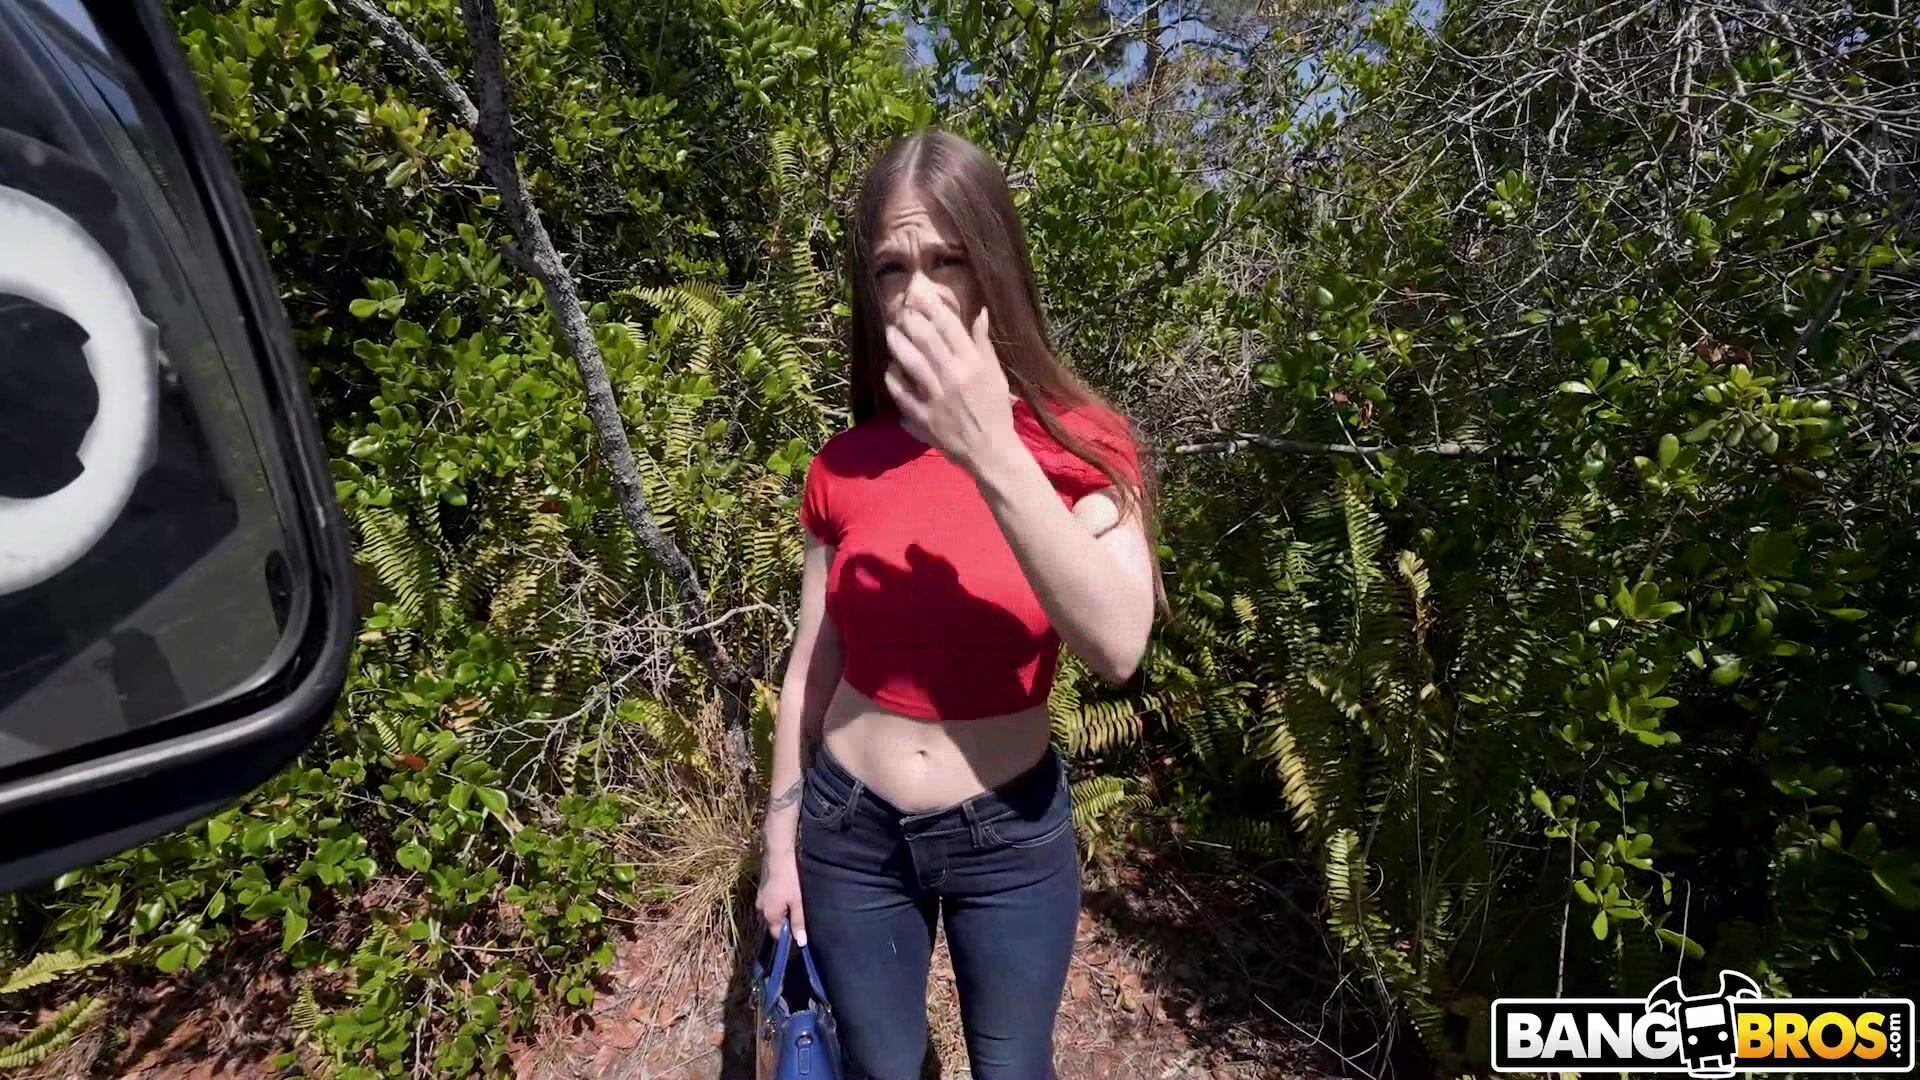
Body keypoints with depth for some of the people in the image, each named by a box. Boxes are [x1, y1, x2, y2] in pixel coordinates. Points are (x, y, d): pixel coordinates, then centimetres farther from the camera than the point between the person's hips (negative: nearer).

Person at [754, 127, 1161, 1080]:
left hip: (1012, 834, -1)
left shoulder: (1080, 444, -13)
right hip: (850, 830, 2)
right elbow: (811, 668, 0)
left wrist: (992, 453, -35)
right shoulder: (845, 464, -7)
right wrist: (781, 842, 6)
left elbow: (1118, 646, -28)